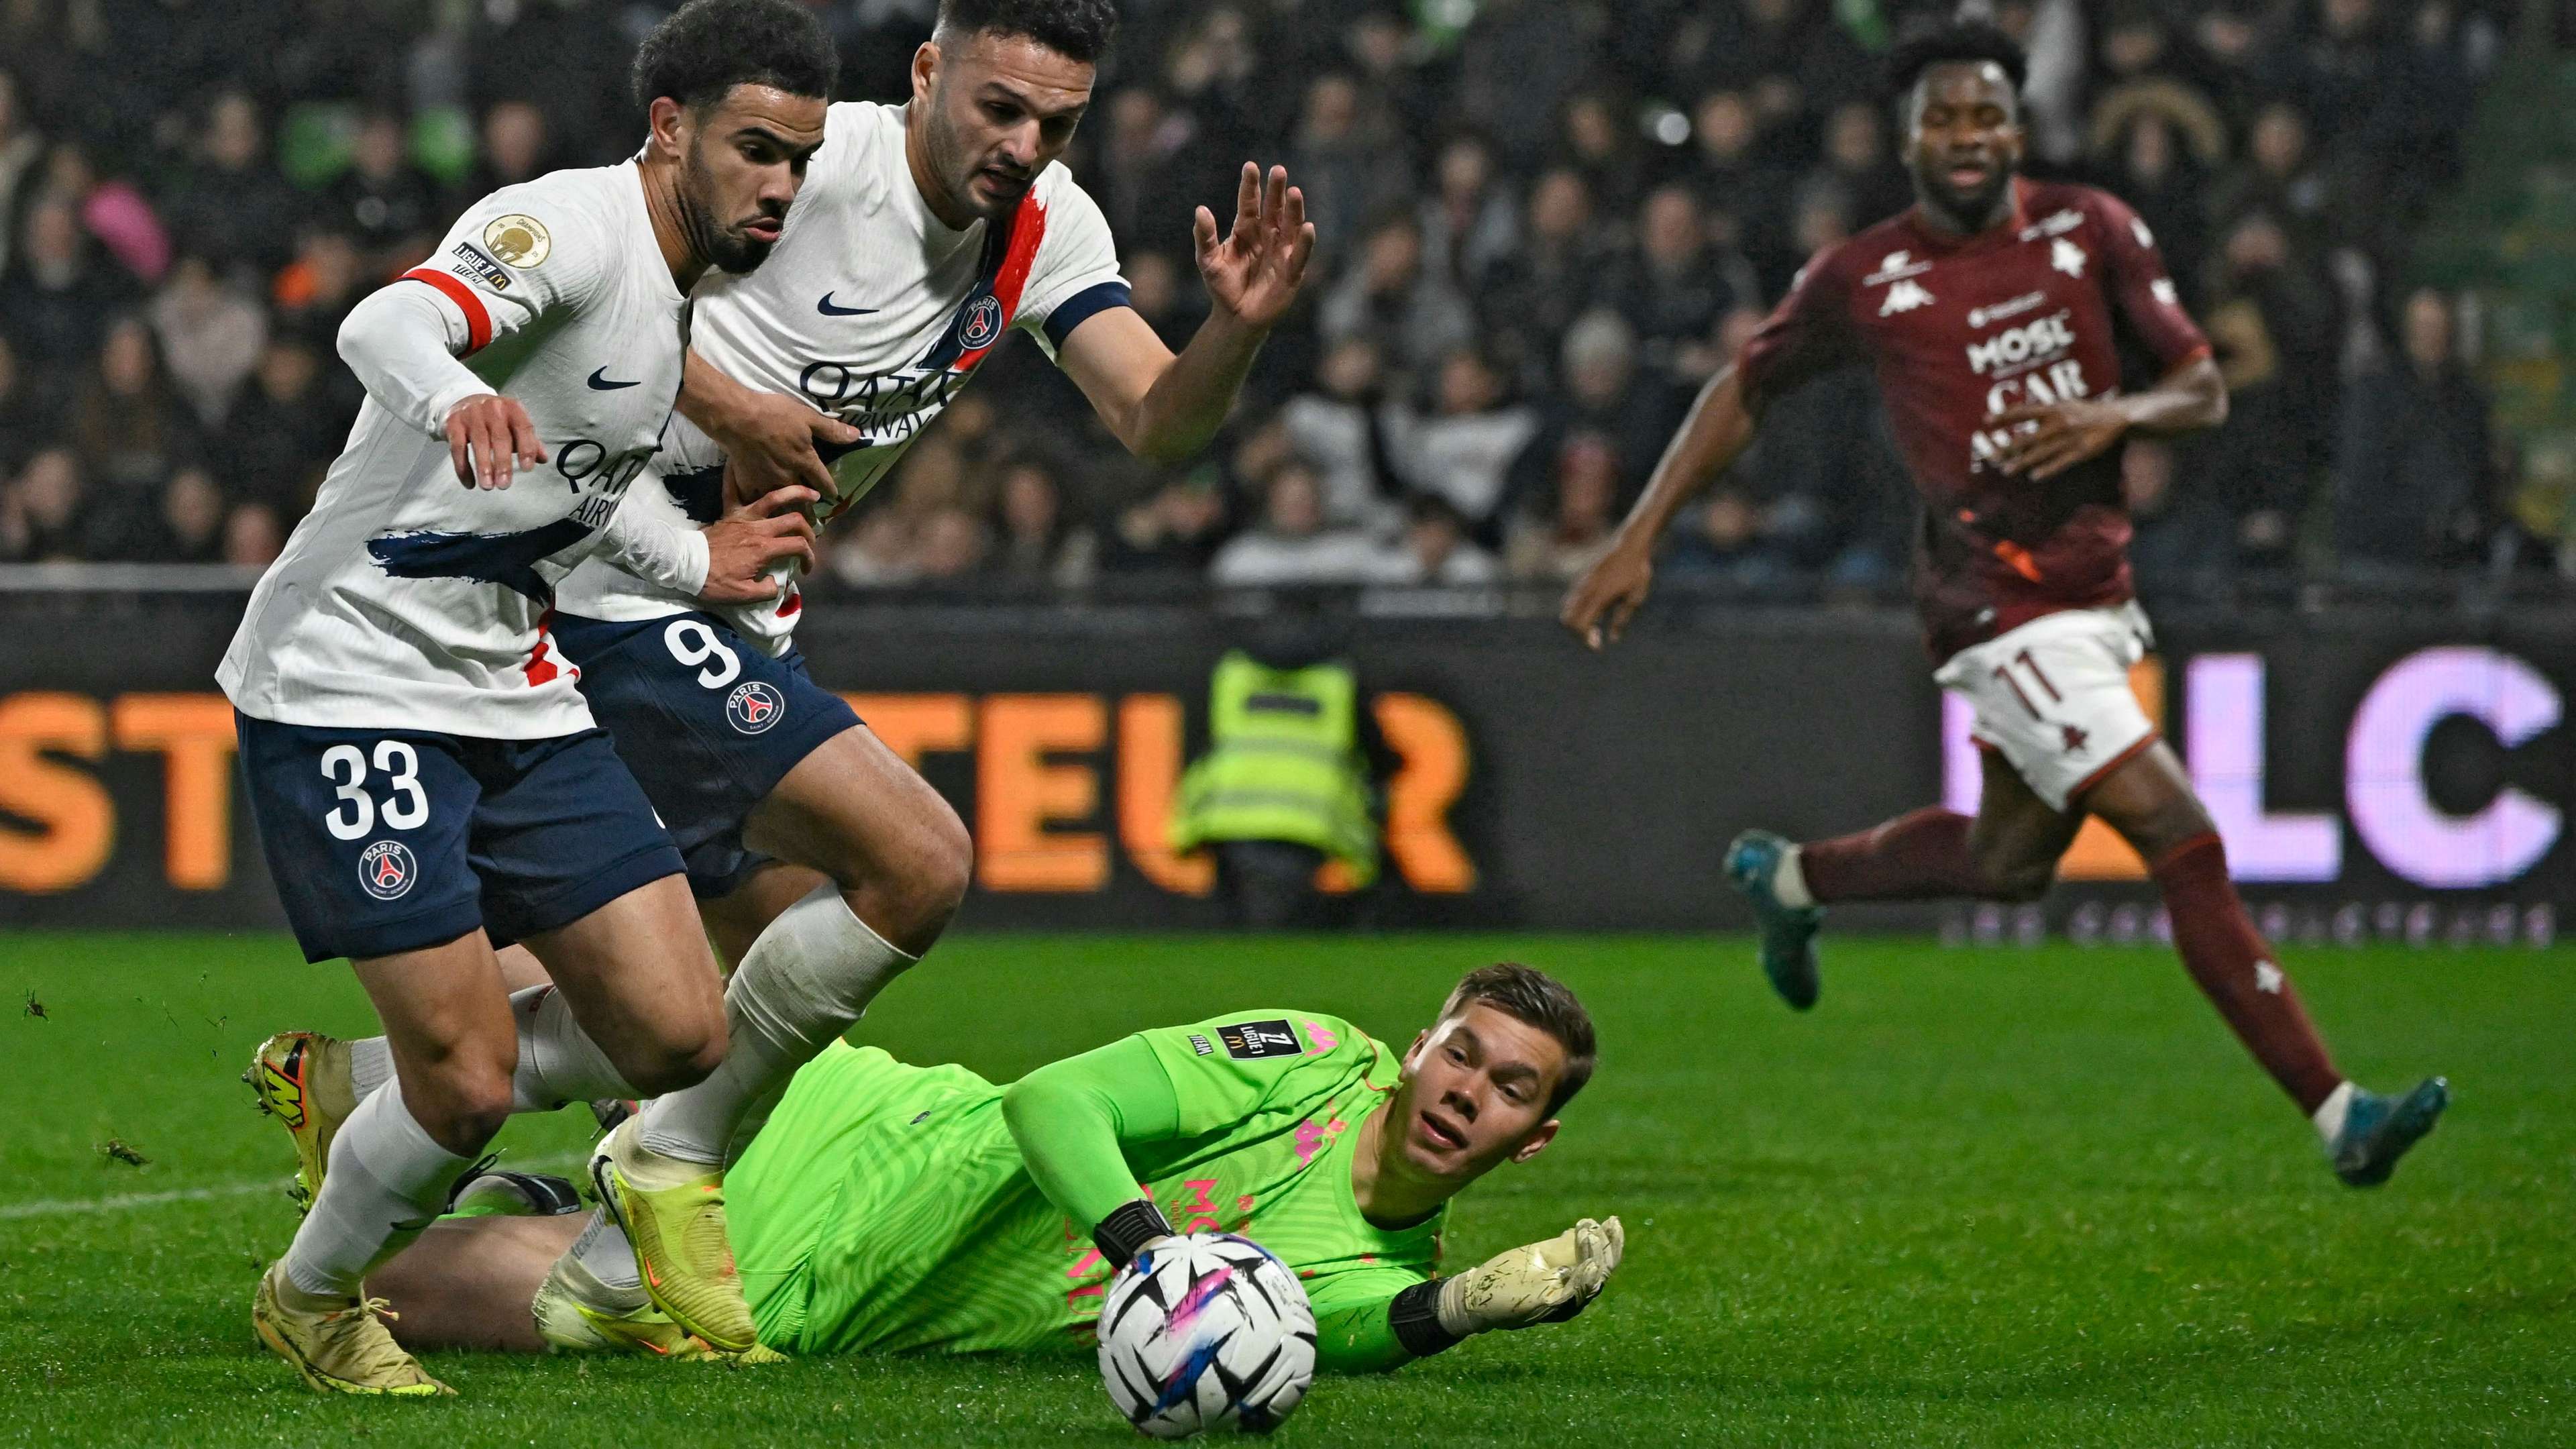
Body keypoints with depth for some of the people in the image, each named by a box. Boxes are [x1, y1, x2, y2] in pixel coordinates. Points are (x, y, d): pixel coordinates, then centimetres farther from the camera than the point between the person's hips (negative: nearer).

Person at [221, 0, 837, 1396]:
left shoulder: (686, 290, 11)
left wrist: (699, 564, 27)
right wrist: (453, 394, -58)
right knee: (470, 1080, -12)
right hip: (351, 688, -9)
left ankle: (358, 1096, 21)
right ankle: (311, 1297, 18)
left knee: (679, 1037, -2)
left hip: (518, 694, 9)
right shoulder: (572, 228, -16)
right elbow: (388, 325, -38)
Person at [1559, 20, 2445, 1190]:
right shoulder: (1862, 280, -5)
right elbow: (1748, 390, 10)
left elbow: (2205, 389, 4)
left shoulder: (2092, 232, 4)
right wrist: (1638, 540, 7)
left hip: (2096, 597, 6)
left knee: (2009, 863, 21)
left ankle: (1790, 878, 47)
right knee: (2184, 841, -16)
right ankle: (2337, 1117, -16)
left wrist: (2114, 415, -18)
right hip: (2000, 608, -6)